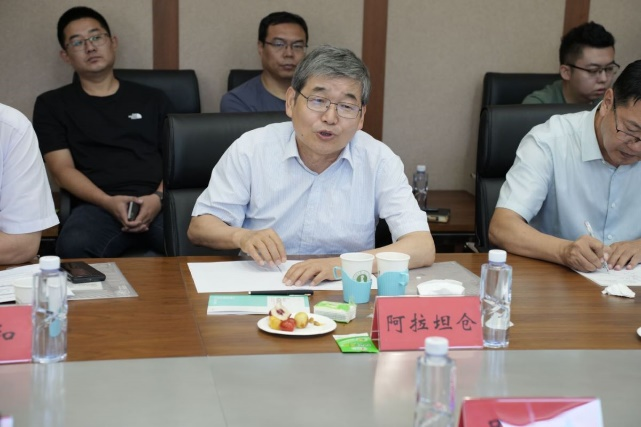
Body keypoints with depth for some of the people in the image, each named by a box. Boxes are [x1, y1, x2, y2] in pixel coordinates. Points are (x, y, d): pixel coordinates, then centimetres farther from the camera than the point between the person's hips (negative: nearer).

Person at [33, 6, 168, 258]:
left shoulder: (152, 99, 24)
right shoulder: (52, 105, 18)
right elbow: (62, 168, 7)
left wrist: (159, 197, -7)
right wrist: (108, 202, -11)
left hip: (160, 203, 2)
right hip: (99, 206, -1)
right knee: (73, 248, -38)